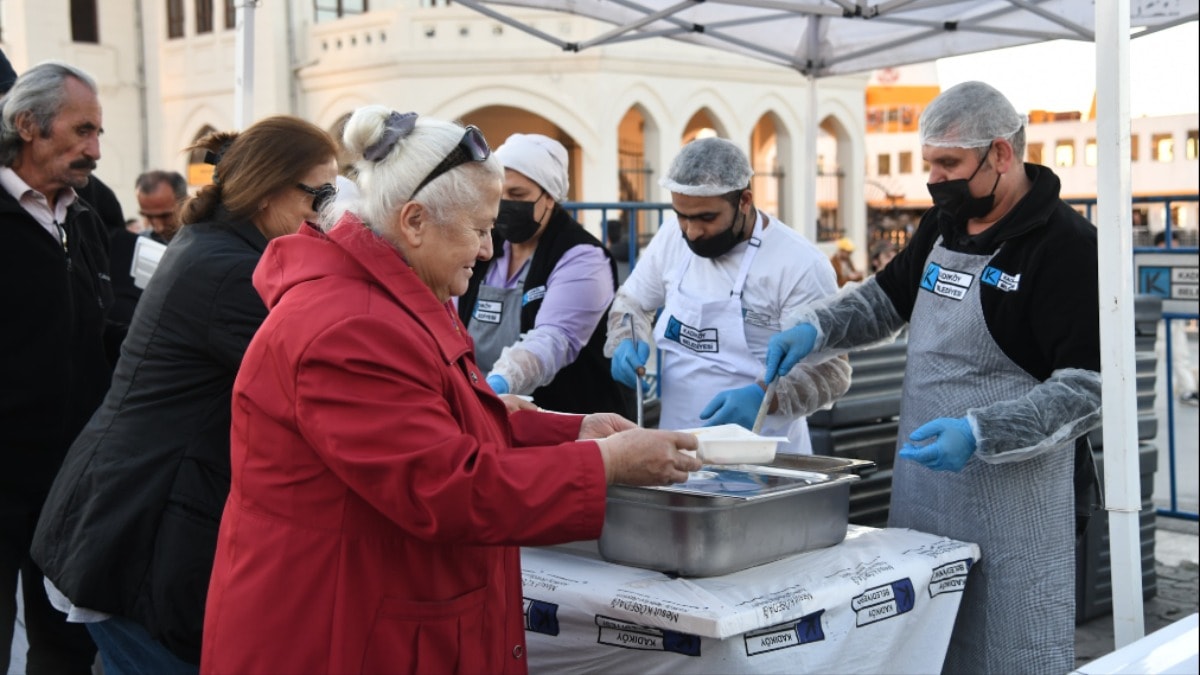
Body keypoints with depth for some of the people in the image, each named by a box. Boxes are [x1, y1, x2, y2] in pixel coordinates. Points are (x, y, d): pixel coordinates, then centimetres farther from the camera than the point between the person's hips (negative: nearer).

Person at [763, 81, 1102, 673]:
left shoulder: (1066, 244, -14)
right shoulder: (943, 224, 10)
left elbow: (1089, 387, -17)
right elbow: (887, 297, 24)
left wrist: (979, 435, -27)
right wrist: (812, 329, 6)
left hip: (1013, 508, -7)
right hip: (922, 493, 7)